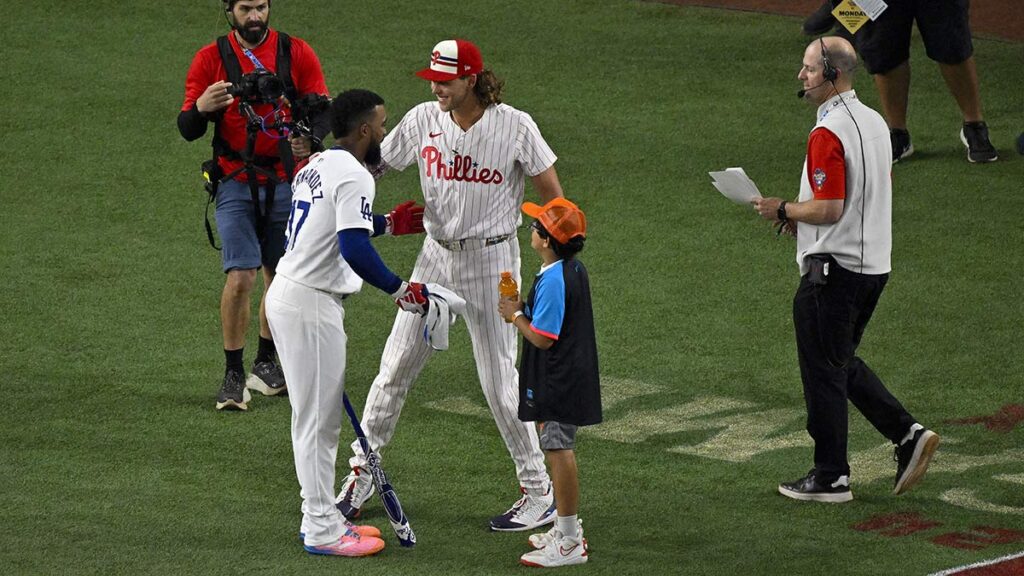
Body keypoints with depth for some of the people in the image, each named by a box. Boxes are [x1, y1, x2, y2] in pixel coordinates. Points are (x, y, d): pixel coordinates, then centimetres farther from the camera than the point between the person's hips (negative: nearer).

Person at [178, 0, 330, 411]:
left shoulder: (297, 53, 2)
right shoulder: (210, 59, 0)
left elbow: (322, 111, 1)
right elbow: (187, 130, -1)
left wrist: (309, 138, -22)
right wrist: (201, 108, -25)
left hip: (286, 183, 2)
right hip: (235, 186, -2)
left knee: (280, 277, 10)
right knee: (240, 277, -12)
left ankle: (265, 363, 28)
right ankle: (233, 374, -2)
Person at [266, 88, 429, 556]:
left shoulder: (317, 166, 14)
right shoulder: (353, 176, -16)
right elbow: (354, 250, -27)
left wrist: (387, 224, 30)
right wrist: (399, 290, -17)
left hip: (286, 294, 10)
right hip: (310, 305, -10)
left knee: (315, 416, 17)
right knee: (317, 419, -3)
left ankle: (323, 518, 25)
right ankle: (321, 530, 2)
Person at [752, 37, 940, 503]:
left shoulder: (828, 134, -20)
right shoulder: (874, 122, 10)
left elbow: (829, 209, -25)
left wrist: (784, 210, -7)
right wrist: (802, 215, 17)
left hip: (833, 269, -9)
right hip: (874, 264, 9)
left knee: (823, 372, 2)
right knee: (842, 363, 21)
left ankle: (830, 478, 9)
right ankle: (908, 435, 10)